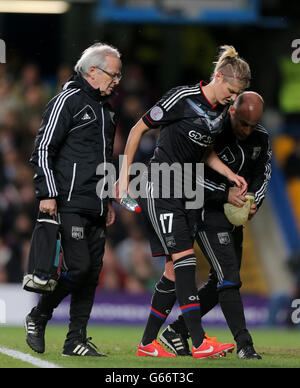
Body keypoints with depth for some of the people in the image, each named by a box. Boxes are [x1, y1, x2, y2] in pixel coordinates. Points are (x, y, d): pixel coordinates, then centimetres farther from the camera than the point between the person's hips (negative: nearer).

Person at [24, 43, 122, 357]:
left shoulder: (104, 108, 20)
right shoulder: (68, 101, -7)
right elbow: (43, 150, -10)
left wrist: (108, 201, 24)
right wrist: (48, 194, -17)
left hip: (95, 207, 8)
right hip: (69, 204, -8)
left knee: (92, 271, 4)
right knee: (78, 266, -15)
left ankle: (76, 340, 8)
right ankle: (38, 317, 6)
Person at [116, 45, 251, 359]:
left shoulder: (221, 110, 8)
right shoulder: (182, 98, -15)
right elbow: (138, 129, -8)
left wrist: (230, 175, 9)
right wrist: (124, 176, -8)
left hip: (185, 191, 8)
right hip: (159, 188, -8)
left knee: (176, 269, 5)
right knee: (184, 258, -17)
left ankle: (147, 344, 13)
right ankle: (199, 343, -22)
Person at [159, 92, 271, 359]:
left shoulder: (260, 138, 1)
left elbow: (262, 173, 14)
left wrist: (254, 202, -4)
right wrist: (225, 193, -24)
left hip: (235, 214, 8)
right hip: (209, 213, -8)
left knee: (220, 283, 11)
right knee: (229, 280, -15)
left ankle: (176, 332, 22)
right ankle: (244, 344, -16)